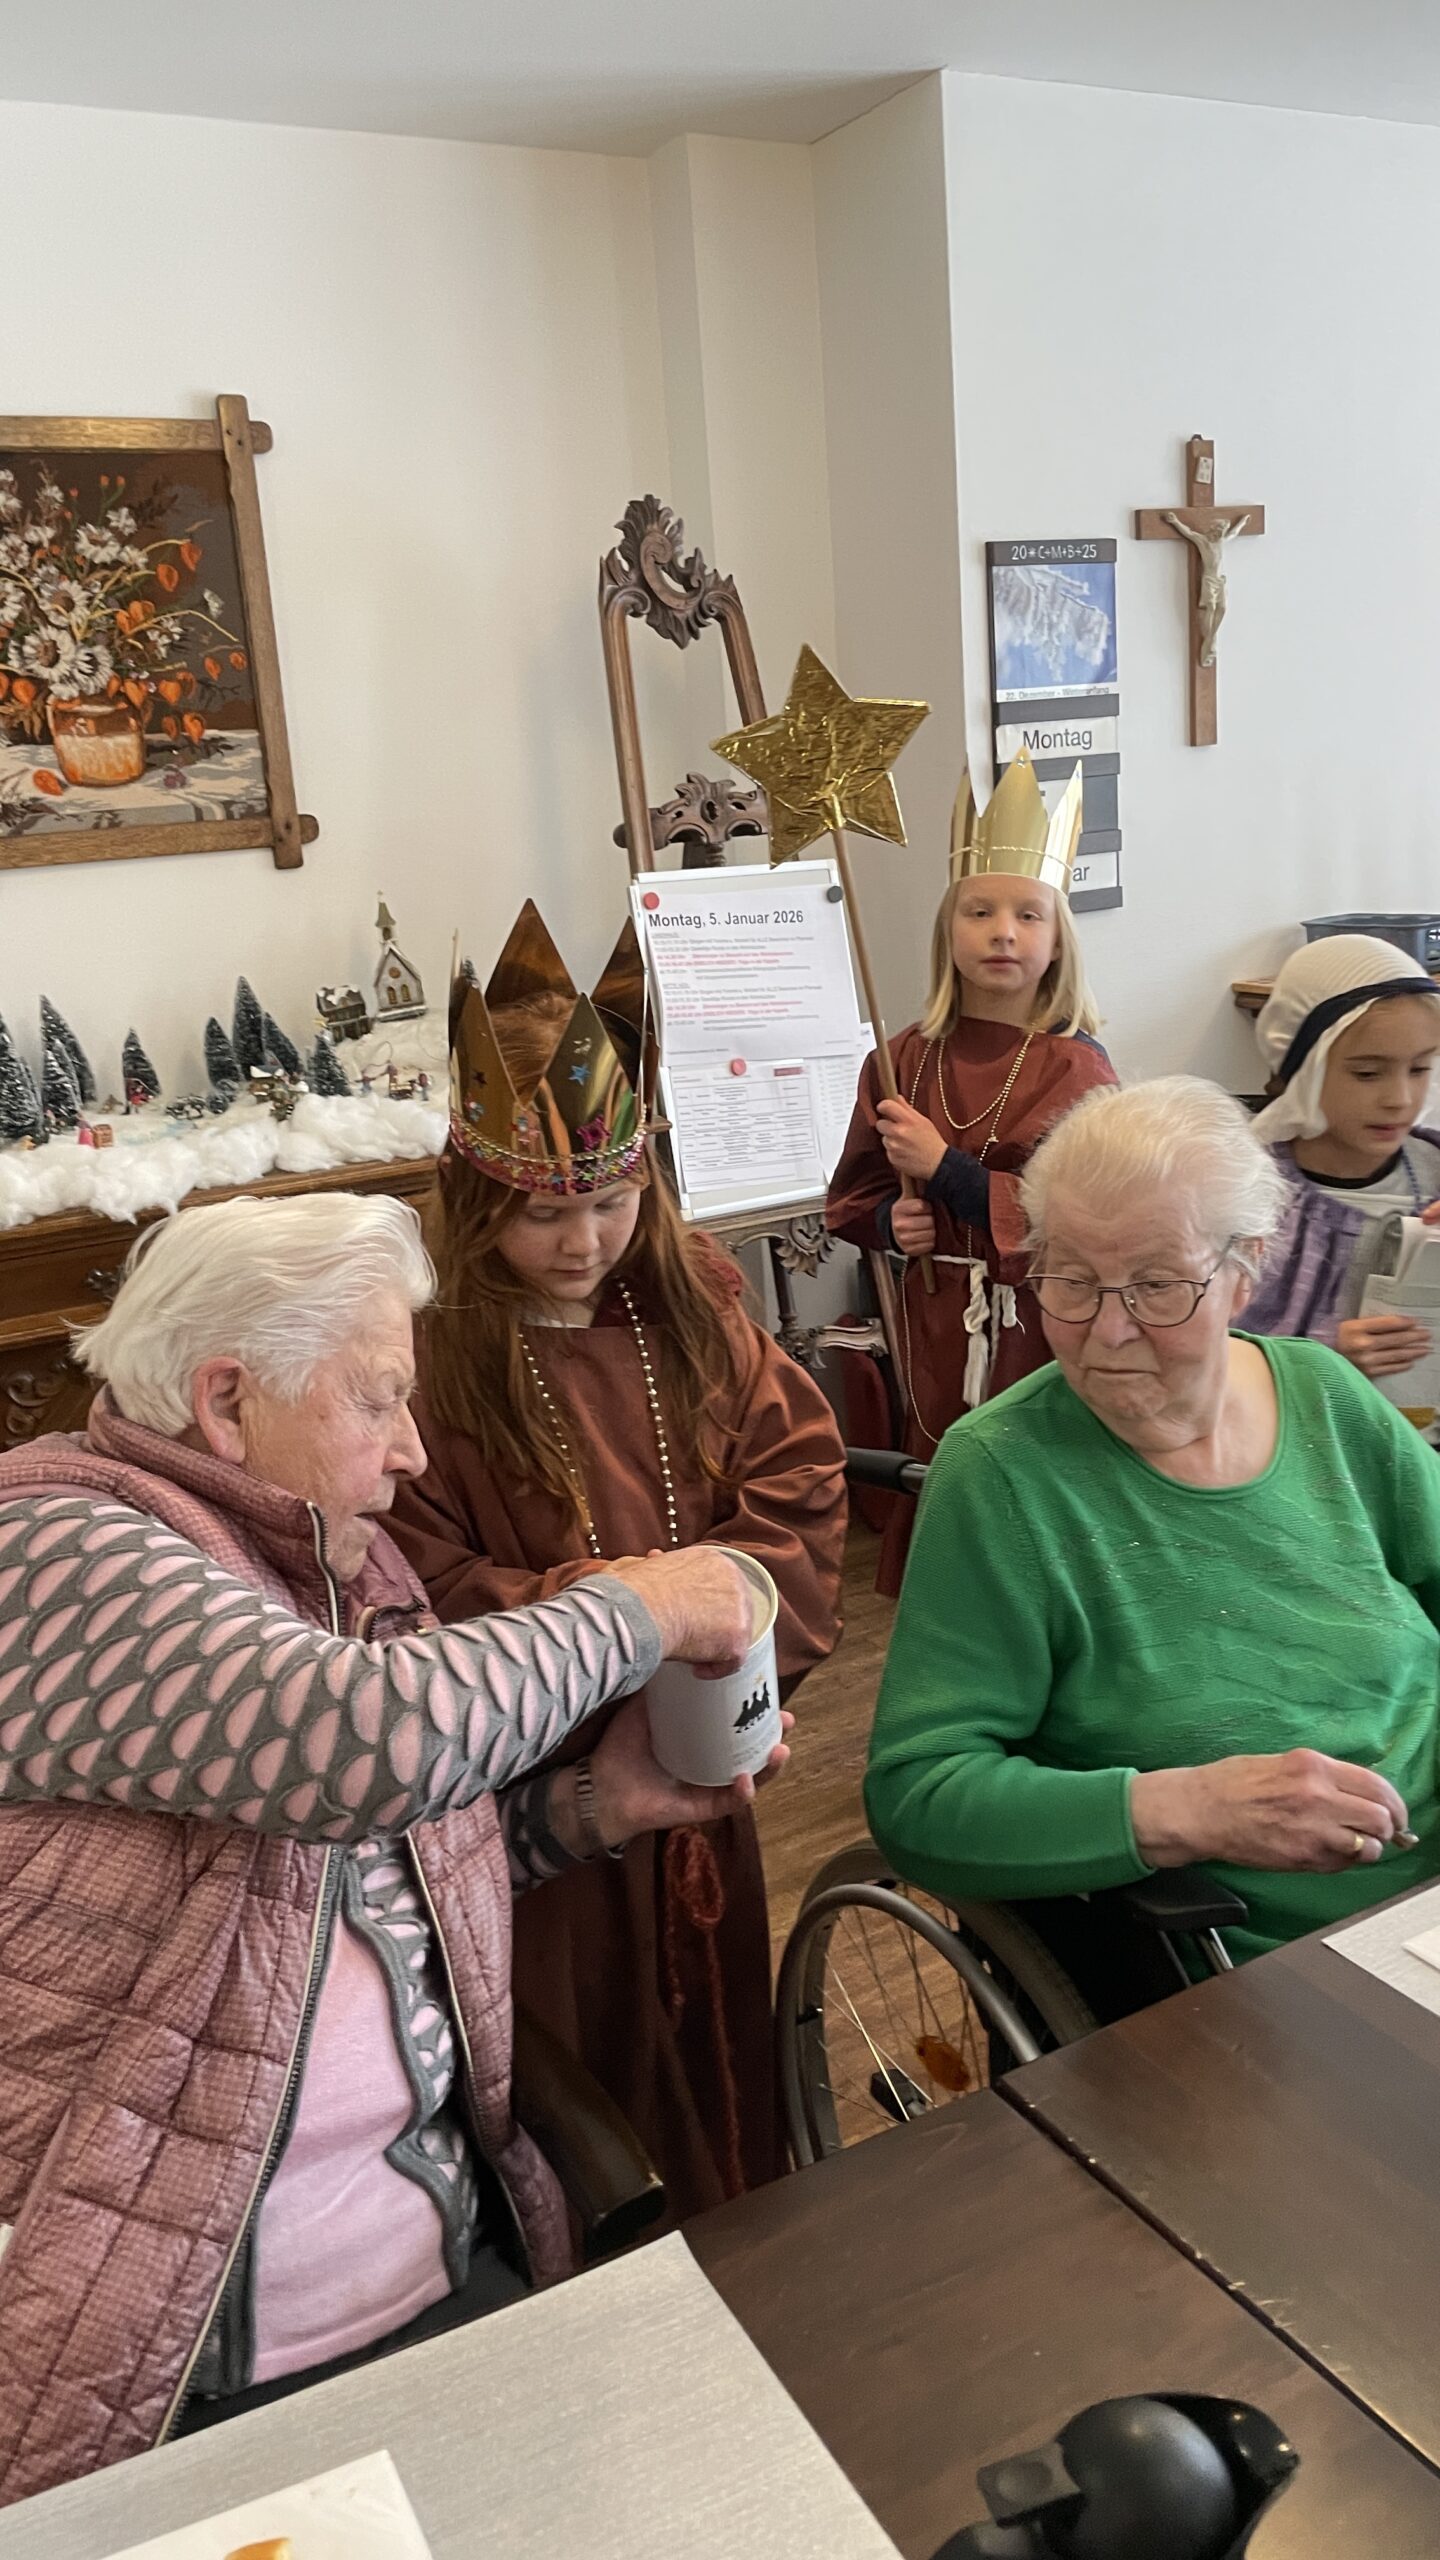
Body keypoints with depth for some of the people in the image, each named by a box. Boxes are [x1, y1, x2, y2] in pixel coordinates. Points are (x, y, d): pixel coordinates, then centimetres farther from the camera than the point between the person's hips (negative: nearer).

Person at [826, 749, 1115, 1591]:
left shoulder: (1077, 1070, -8)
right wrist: (892, 1222, -6)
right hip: (940, 1335, 4)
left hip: (1045, 1337, -3)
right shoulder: (907, 1062, 4)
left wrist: (944, 1170, -19)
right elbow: (853, 1196, 16)